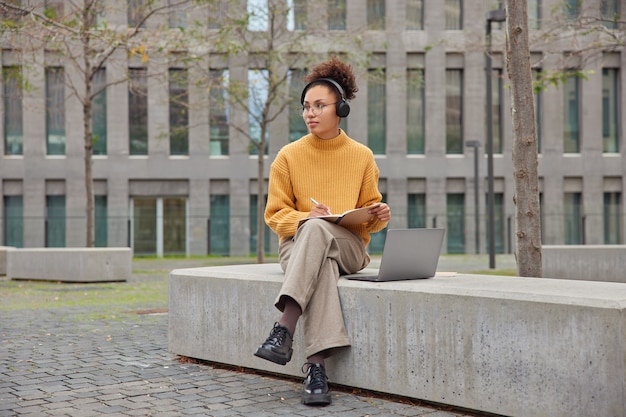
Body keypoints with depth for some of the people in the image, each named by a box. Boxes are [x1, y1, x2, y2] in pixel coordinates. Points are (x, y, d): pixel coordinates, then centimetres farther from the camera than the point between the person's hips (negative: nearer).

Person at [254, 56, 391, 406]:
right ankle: (316, 366, -48)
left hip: (348, 247, 0)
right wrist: (306, 217, -16)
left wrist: (380, 216, -10)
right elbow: (276, 214, 4)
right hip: (298, 243, 0)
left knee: (317, 229, -37)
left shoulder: (362, 156, 7)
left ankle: (285, 328, -47)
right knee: (321, 267, -39)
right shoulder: (289, 156, 4)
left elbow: (369, 211, 14)